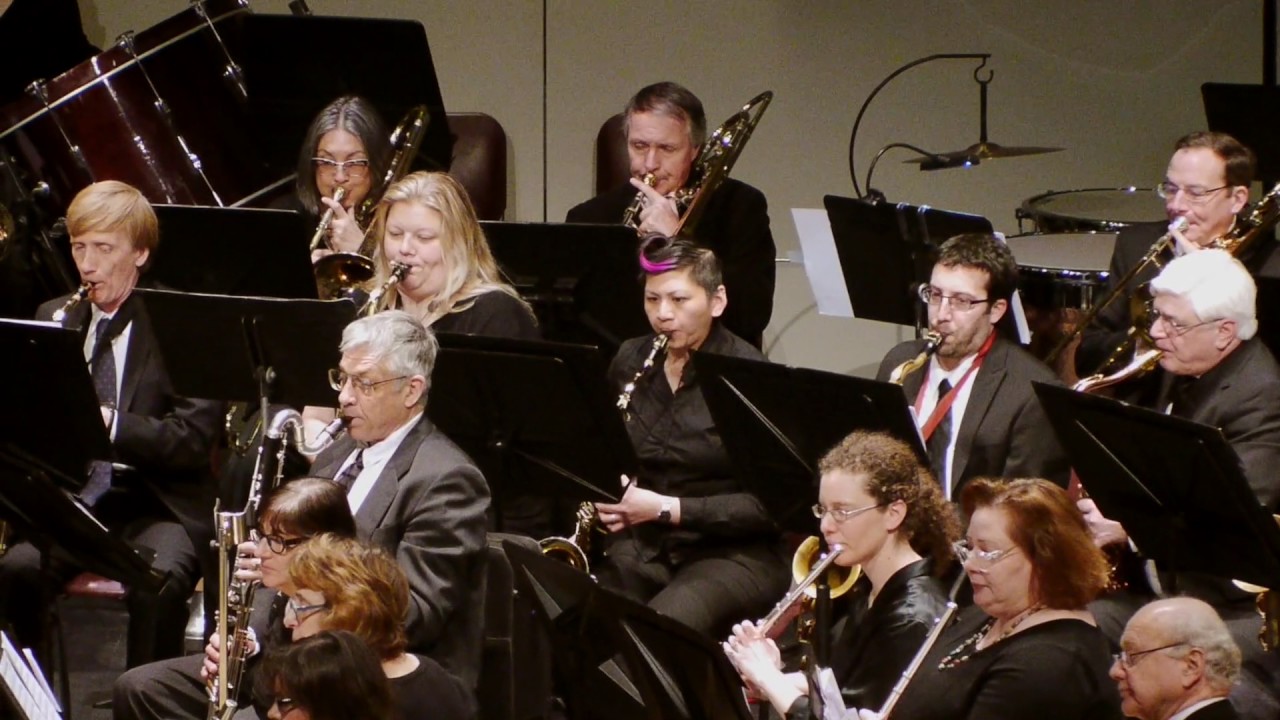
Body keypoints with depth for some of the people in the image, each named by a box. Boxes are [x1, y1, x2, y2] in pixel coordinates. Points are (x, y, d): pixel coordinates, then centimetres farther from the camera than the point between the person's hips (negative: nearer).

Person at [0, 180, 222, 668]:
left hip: (158, 504, -4)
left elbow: (192, 439, -12)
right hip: (67, 500, 4)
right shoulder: (54, 319, 14)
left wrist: (112, 424, -28)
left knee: (158, 581, -35)